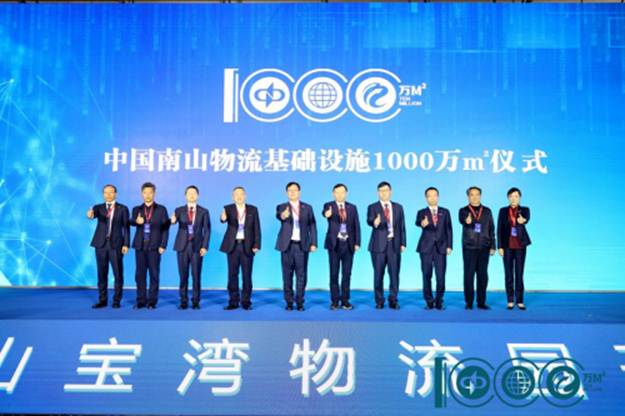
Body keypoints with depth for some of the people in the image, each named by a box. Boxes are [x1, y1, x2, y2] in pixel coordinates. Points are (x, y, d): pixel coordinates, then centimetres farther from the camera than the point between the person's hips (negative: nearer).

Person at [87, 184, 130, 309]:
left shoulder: (123, 208, 5)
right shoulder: (98, 207, 9)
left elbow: (126, 227, 2)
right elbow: (93, 213, -14)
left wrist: (126, 244, -7)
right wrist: (90, 215, -39)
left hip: (116, 244, -2)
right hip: (101, 244, 2)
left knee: (118, 274, -1)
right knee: (102, 274, 6)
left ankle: (116, 300, 8)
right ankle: (102, 300, 14)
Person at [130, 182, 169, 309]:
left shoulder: (161, 209, 6)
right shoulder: (136, 209, 11)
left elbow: (165, 229, 2)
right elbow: (131, 222, -7)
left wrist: (163, 245, -8)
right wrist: (136, 221, -31)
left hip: (154, 246, -2)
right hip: (140, 246, 2)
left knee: (154, 274, 0)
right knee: (140, 274, 4)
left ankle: (152, 301, 6)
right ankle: (141, 300, 11)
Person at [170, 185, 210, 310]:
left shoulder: (204, 211, 5)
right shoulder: (179, 210, 7)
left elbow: (207, 230, 2)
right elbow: (174, 221, -10)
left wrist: (205, 246, -7)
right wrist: (172, 221, -35)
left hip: (197, 247, -1)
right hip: (182, 246, 1)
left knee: (196, 275, 0)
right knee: (183, 275, 4)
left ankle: (196, 301, 9)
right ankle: (183, 301, 12)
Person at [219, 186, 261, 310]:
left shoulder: (253, 209, 5)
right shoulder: (228, 208, 2)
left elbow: (256, 228, 3)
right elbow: (225, 219, -19)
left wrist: (256, 245, -5)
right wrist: (223, 218, -44)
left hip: (247, 246, 0)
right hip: (232, 245, 0)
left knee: (247, 275, 2)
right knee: (232, 275, 4)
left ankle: (246, 301, 10)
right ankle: (233, 301, 11)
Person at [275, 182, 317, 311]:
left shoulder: (307, 208, 9)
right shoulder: (282, 207, 4)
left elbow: (312, 226, 7)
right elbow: (278, 215, -20)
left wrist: (313, 243, -2)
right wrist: (283, 216, -44)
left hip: (302, 245, 1)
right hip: (287, 245, 0)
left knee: (301, 274, 0)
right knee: (287, 275, 3)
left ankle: (300, 302, 9)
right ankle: (289, 302, 11)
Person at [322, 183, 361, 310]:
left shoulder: (352, 207, 9)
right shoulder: (329, 205, 1)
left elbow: (356, 226, 7)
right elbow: (325, 212, -24)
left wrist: (357, 243, -2)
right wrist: (327, 214, -48)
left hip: (348, 244, 2)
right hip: (334, 244, -2)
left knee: (347, 274, 5)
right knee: (334, 273, 2)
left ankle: (345, 301, 13)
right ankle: (335, 301, 10)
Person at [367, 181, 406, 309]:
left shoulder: (398, 207, 12)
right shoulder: (373, 207, 3)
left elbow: (402, 226, 11)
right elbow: (369, 220, -15)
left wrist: (403, 243, 4)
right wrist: (375, 222, -39)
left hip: (394, 244, 2)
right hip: (379, 244, -2)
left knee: (394, 273, 1)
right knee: (378, 274, 2)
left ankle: (393, 300, 12)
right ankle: (379, 301, 12)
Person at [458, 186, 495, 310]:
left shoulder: (487, 211, 11)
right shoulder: (463, 211, 3)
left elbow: (491, 229, 11)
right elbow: (462, 220, -19)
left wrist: (492, 246, 5)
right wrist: (467, 221, -43)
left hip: (484, 247, 2)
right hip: (469, 247, -2)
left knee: (483, 275, 3)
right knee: (469, 275, 0)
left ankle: (481, 302, 10)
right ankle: (469, 302, 7)